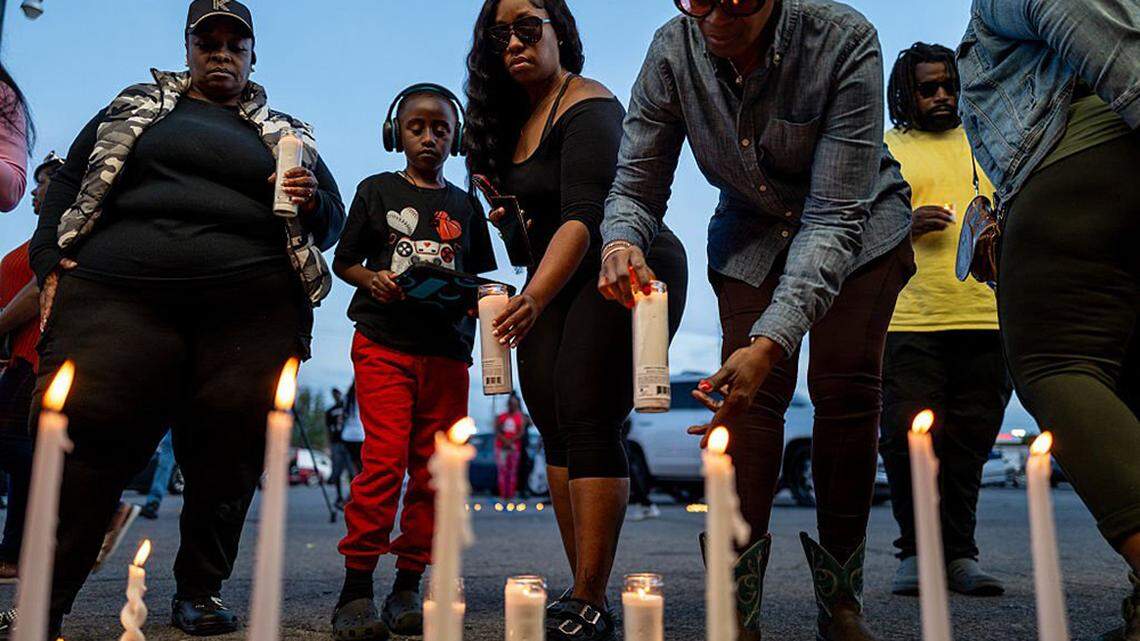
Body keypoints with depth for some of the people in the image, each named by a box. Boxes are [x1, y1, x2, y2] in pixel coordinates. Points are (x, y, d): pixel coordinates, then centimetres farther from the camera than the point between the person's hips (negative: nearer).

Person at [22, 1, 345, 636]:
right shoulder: (136, 107, 23)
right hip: (119, 297, 0)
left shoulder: (287, 136, 22)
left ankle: (201, 590, 15)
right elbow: (68, 186, 18)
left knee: (227, 454, -1)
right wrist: (53, 267, 3)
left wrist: (312, 201, -4)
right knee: (88, 437, -8)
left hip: (251, 313, 1)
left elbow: (331, 223, 20)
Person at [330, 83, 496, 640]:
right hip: (383, 343, -3)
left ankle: (408, 587, 13)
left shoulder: (465, 206, 16)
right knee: (384, 461, -12)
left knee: (433, 470, 3)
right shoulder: (378, 191, 10)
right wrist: (371, 279, -10)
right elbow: (343, 260, 10)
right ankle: (356, 588, -4)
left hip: (447, 352, 3)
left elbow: (480, 277, 18)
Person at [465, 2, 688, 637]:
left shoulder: (588, 108, -14)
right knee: (557, 430, 1)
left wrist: (533, 298, -41)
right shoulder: (514, 119, 13)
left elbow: (583, 219, -28)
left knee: (588, 423, -17)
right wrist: (511, 218, 2)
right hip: (554, 286, 9)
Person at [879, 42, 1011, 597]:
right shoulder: (882, 150, 13)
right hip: (907, 320, -2)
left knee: (968, 445, 2)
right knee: (907, 438, -8)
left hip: (984, 318, 3)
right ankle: (916, 551, 7)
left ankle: (958, 553, 12)